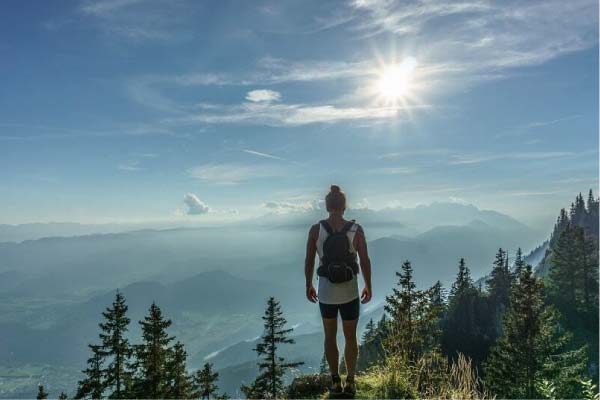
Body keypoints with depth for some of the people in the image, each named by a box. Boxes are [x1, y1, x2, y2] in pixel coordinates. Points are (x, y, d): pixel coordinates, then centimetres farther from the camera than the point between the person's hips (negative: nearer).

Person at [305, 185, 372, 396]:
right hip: (350, 292, 0)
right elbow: (365, 261, -7)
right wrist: (368, 286, 8)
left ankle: (336, 382, 28)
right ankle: (350, 382, 28)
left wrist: (308, 285, 9)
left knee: (330, 336, 22)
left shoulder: (315, 229, -13)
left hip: (326, 291, 0)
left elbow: (309, 261, -6)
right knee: (350, 338, 20)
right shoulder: (356, 229, -12)